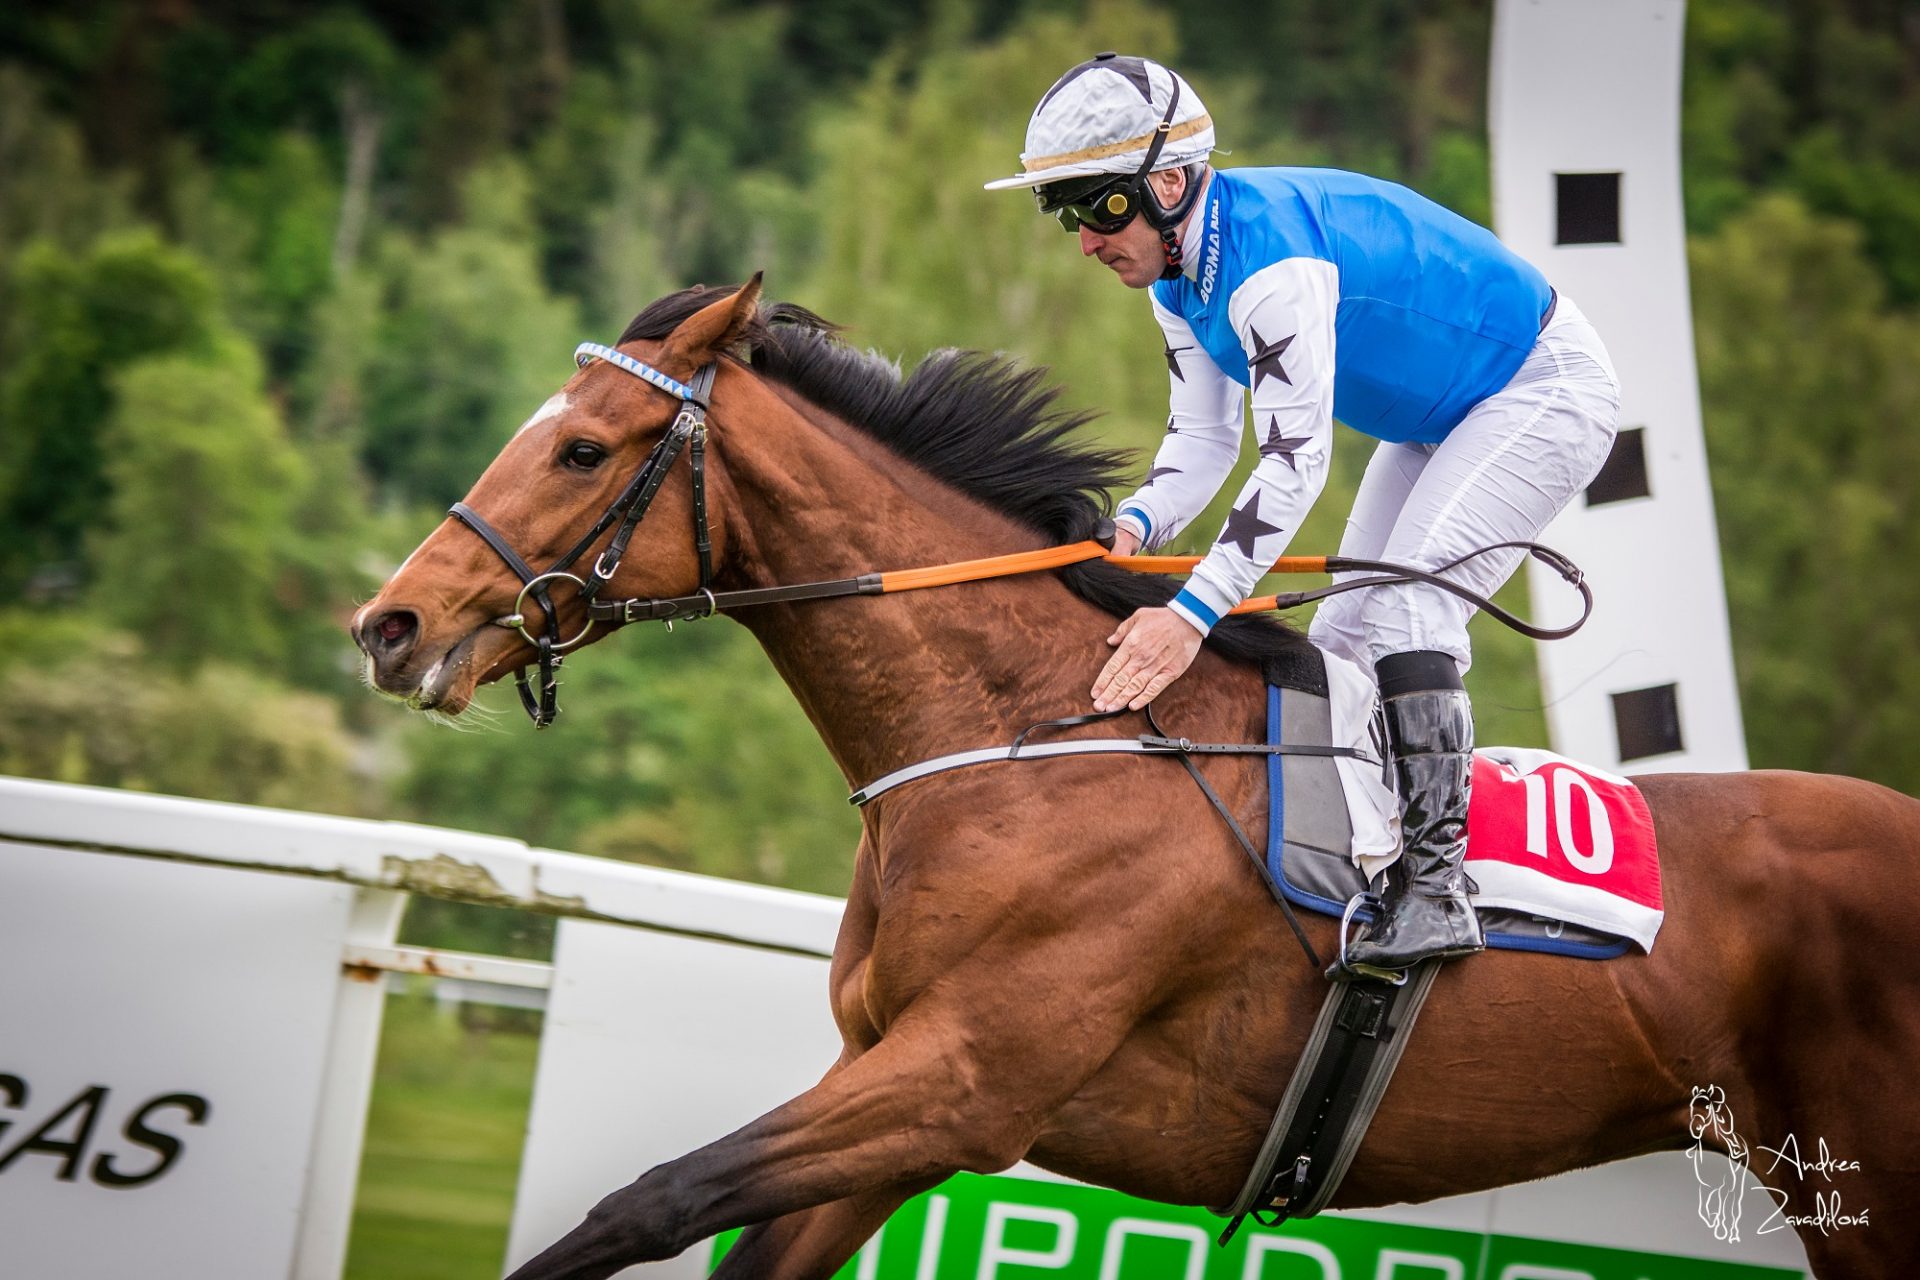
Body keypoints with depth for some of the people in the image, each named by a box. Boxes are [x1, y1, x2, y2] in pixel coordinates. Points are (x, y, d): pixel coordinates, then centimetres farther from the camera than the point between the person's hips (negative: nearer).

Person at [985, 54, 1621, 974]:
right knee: (1345, 631, 7)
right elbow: (1203, 435, -1)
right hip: (1440, 415, 10)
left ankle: (1436, 883, -21)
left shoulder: (1272, 262, -34)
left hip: (1548, 389, -10)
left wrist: (1195, 610, -44)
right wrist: (1138, 525, -21)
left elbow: (1296, 459, -38)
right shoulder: (1177, 274, -3)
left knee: (1408, 604, -23)